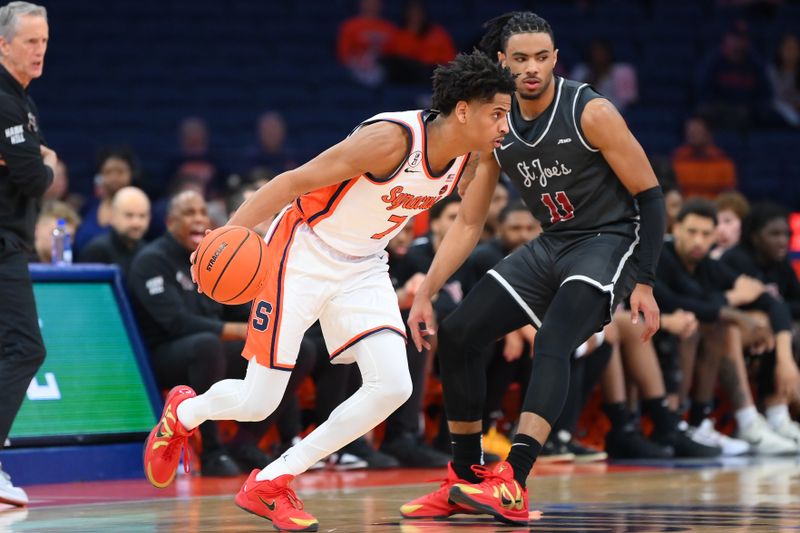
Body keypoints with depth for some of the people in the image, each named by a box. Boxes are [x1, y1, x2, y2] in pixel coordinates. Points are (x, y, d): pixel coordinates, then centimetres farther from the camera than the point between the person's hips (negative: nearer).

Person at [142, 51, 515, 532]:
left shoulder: (468, 156, -7)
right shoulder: (393, 139, -29)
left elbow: (469, 222, 15)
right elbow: (295, 181, -27)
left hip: (363, 268, 7)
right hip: (304, 253, -7)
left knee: (394, 386, -14)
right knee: (258, 403, -4)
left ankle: (271, 483, 0)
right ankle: (183, 413, 34)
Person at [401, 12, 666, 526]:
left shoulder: (590, 113, -19)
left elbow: (651, 196, -13)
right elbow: (469, 222, 5)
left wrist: (644, 285, -18)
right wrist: (426, 293, -3)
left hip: (608, 242, -7)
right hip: (550, 246, 7)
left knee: (551, 344, -30)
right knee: (457, 335, 1)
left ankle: (513, 485, -39)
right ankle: (466, 481, 12)